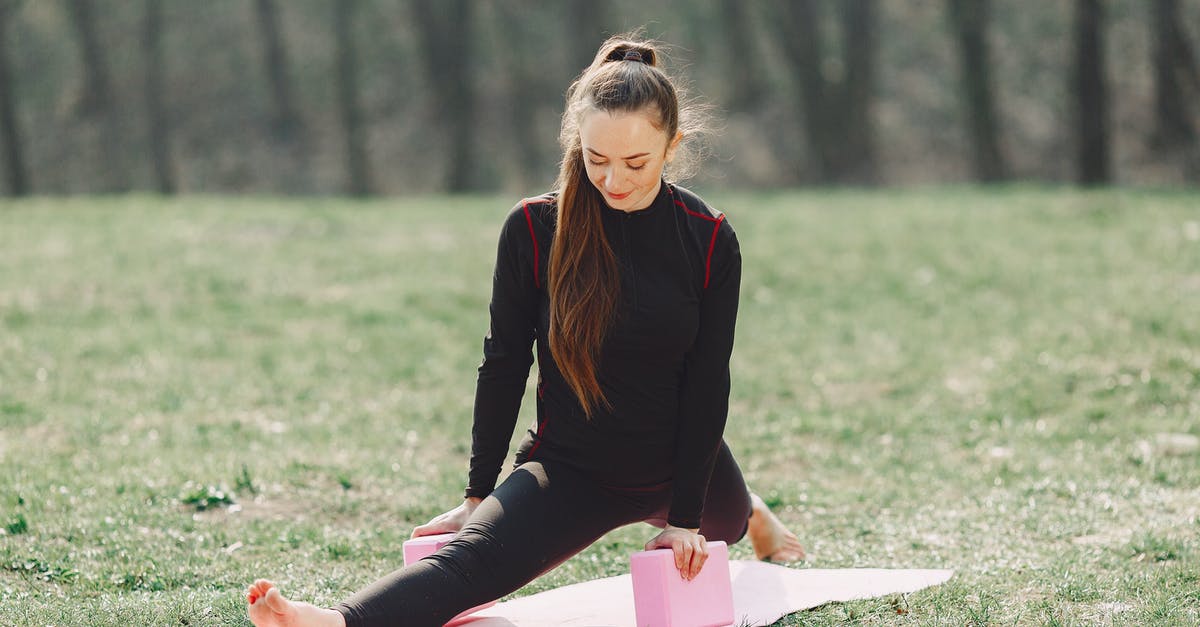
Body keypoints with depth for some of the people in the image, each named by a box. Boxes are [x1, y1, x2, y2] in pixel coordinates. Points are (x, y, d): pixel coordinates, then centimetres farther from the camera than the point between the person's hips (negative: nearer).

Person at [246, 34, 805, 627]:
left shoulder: (710, 242, -12)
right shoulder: (535, 228, -14)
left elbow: (707, 384, -7)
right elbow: (504, 365, -6)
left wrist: (688, 515, -8)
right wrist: (478, 494, -3)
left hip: (683, 465, 2)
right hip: (573, 469, -2)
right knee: (473, 556, -29)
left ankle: (750, 514, 70)